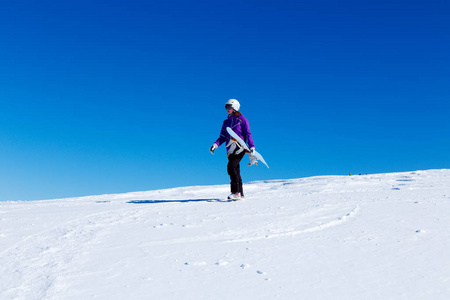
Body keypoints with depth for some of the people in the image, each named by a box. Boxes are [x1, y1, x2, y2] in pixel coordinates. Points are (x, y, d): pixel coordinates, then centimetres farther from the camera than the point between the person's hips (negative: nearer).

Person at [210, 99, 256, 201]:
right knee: (236, 172, 2)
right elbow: (222, 137, 19)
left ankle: (236, 192, -27)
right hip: (230, 150, 6)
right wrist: (215, 145, 0)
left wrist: (252, 147, -11)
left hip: (239, 147, -6)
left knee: (231, 167, -24)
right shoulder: (226, 122, 22)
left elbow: (248, 134, 0)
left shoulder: (242, 119, 5)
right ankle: (240, 195, 5)